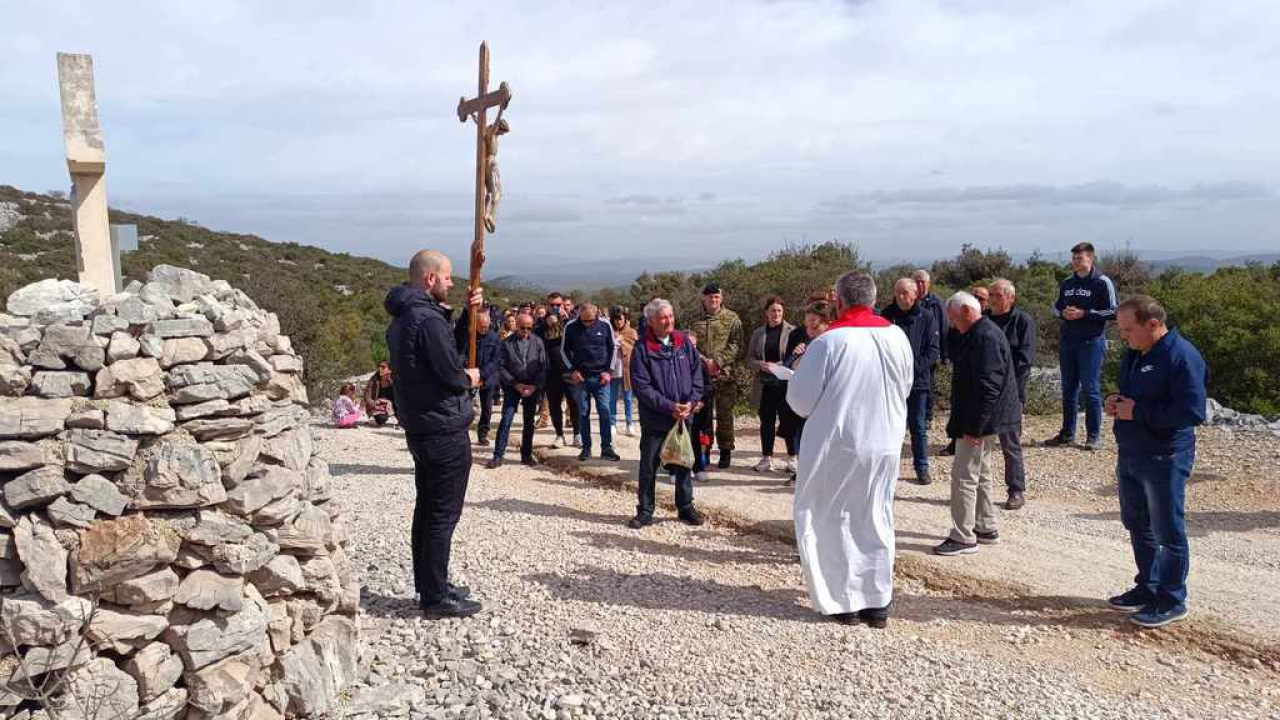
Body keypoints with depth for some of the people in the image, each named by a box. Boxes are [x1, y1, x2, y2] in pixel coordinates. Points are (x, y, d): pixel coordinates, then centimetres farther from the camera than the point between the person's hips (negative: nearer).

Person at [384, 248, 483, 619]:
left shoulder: (401, 318, 11)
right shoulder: (429, 319, -21)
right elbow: (451, 374, -22)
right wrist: (469, 379, -1)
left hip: (418, 428, 10)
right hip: (445, 431, -10)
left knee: (427, 508, 17)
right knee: (444, 515, -2)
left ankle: (428, 585, 28)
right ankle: (436, 598, 5)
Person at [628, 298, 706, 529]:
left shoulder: (684, 342, 2)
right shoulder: (642, 348, -11)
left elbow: (697, 372, 4)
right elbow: (641, 386, -14)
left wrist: (691, 402, -10)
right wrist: (669, 406, -18)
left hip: (684, 416, 4)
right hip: (654, 419, -3)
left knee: (683, 463, 14)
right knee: (648, 467, 6)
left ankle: (686, 507, 27)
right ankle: (645, 512, 17)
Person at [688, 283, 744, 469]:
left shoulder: (731, 318, 1)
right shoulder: (696, 320, 8)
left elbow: (736, 344, -6)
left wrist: (718, 361, -16)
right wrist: (703, 361, -13)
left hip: (724, 374, -3)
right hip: (701, 374, 3)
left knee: (724, 415, 3)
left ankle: (725, 451, 14)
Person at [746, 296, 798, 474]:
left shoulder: (792, 331, -1)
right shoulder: (758, 333, 11)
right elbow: (749, 359, 9)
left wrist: (777, 366, -17)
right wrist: (761, 365, -11)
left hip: (785, 384, -3)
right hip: (764, 386, 4)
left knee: (788, 422, 1)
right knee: (766, 423, 10)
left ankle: (792, 459, 12)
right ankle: (766, 459, 19)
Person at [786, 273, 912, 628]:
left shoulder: (828, 342, -17)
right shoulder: (898, 337, -2)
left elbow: (801, 401, -10)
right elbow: (904, 390, 12)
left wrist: (800, 371, 9)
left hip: (837, 446, -4)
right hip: (885, 447, 5)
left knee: (833, 521, 10)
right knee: (876, 522, 15)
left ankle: (845, 601, 14)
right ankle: (878, 602, 21)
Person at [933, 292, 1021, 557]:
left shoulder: (985, 338, -20)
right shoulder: (978, 335, 13)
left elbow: (988, 387, -25)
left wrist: (974, 427, -24)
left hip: (978, 422, -11)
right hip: (981, 421, 11)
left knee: (964, 475, -6)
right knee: (980, 474, 18)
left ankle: (963, 537, 0)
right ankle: (986, 529, 29)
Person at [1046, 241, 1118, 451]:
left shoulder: (1102, 282, -4)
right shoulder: (1066, 283, 12)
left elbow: (1112, 312, -7)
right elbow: (1056, 306, 21)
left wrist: (1084, 313, -16)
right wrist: (1063, 313, -2)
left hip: (1091, 341, -5)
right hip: (1067, 341, 6)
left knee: (1091, 389, -3)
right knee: (1068, 388, 11)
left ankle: (1094, 436, 5)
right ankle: (1067, 433, 19)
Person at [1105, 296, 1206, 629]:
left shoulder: (1182, 356, -19)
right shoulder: (1133, 354, 9)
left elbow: (1193, 412, -25)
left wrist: (1138, 412, -23)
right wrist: (1117, 402, 1)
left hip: (1164, 460, -9)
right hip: (1130, 455, 9)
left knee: (1168, 532, 3)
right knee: (1138, 525, 19)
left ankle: (1171, 601, 16)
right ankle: (1148, 588, 34)